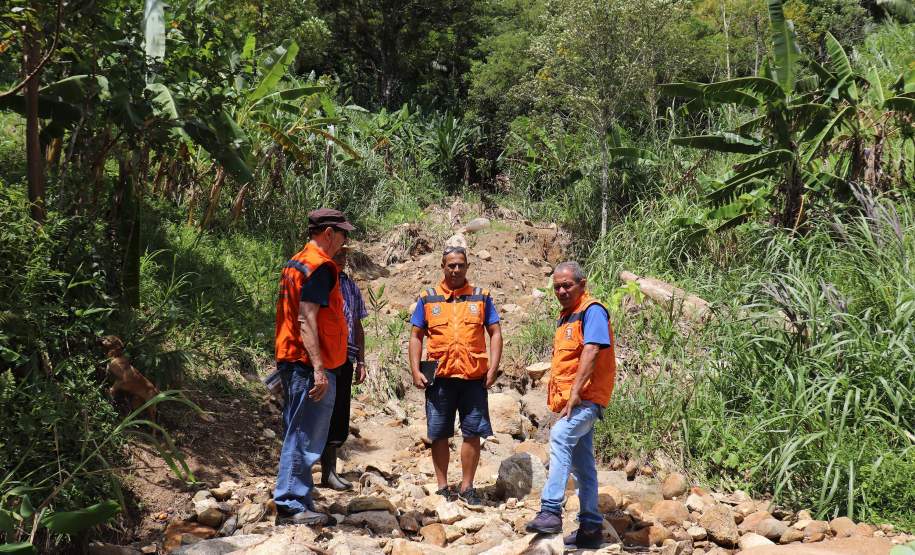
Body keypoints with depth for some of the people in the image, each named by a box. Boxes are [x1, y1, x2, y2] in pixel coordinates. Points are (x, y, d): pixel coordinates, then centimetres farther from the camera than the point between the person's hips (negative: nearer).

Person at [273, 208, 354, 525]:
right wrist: (318, 368, -25)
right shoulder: (320, 266, -13)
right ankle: (292, 504, -2)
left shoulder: (296, 263, 17)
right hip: (309, 365, -10)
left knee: (298, 435, 14)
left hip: (291, 361, 10)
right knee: (304, 438, -5)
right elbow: (306, 320, -22)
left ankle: (297, 503, 20)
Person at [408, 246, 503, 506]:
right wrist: (416, 371, -1)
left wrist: (493, 368, -4)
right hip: (439, 376, 0)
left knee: (473, 433, 2)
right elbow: (416, 336, 9)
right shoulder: (428, 298, 9)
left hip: (474, 376, 0)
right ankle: (442, 487, 17)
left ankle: (466, 487, 14)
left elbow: (495, 333, 7)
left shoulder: (481, 297, 9)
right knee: (439, 435, 5)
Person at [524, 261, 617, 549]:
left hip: (586, 398, -10)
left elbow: (592, 351, -21)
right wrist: (562, 396, 17)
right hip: (572, 400, 10)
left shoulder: (592, 311, -8)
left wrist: (575, 391, -26)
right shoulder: (565, 316, 20)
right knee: (581, 463, 12)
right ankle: (591, 526, 19)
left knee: (560, 436, -29)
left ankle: (551, 511, -36)